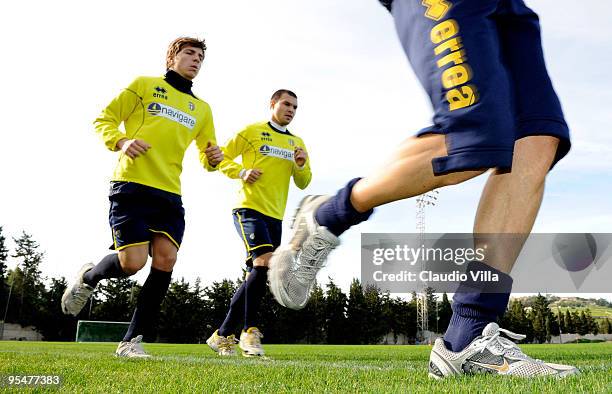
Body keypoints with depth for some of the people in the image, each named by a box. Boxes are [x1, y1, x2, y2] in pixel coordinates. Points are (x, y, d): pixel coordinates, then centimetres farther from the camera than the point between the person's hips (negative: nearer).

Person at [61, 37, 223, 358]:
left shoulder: (202, 109, 21)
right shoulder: (144, 84, 9)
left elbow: (206, 154, 27)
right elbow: (104, 119, 7)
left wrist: (213, 159, 3)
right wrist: (121, 141, -13)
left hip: (170, 194, 5)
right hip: (131, 186, -4)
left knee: (165, 261, -11)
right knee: (132, 262, -14)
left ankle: (132, 341, 1)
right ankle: (87, 278, 22)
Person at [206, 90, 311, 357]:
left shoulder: (297, 143, 18)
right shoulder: (252, 131, 3)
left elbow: (303, 183, 19)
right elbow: (222, 159, 5)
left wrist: (302, 165, -2)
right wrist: (241, 172, -13)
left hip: (275, 216, 7)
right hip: (250, 208, -6)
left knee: (257, 275, 6)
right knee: (264, 263, -25)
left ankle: (223, 335, 17)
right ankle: (250, 330, -14)